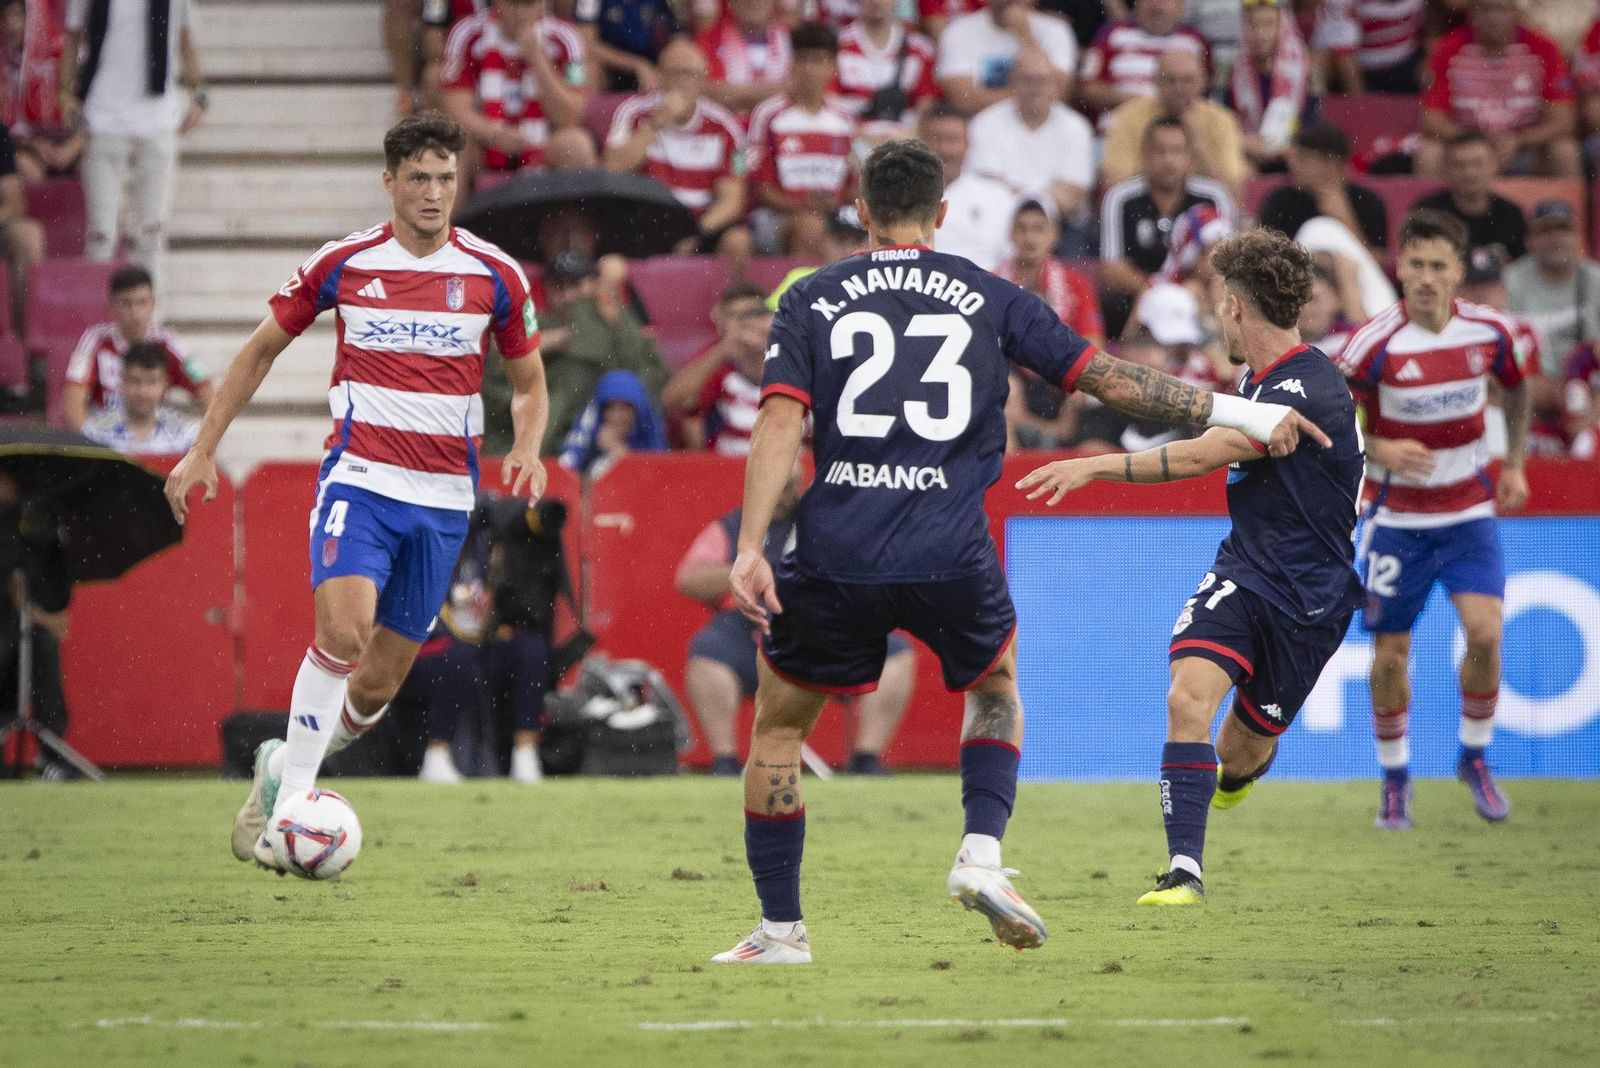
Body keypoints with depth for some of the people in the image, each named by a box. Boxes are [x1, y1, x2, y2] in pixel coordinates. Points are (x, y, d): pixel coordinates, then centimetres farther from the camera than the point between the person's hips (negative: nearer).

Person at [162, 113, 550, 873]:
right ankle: (287, 803, -17)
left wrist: (526, 449, -8)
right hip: (359, 477, -2)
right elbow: (261, 349, 11)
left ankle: (282, 767, 30)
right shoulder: (341, 264, -1)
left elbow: (529, 383, 13)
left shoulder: (494, 276, 1)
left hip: (444, 497, 2)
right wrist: (204, 448, 7)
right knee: (343, 627, -26)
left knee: (380, 681, 4)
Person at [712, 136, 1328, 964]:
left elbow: (779, 424, -5)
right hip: (951, 557, 1)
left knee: (777, 725, 18)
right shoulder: (988, 298, 9)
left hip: (835, 555, -1)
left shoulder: (809, 300, 8)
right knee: (996, 686, 29)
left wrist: (749, 551, -10)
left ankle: (779, 929, 15)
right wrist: (1240, 413, 15)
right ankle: (981, 855, 7)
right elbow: (1109, 378, 8)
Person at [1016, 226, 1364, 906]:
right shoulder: (1257, 376, 7)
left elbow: (1199, 457, -27)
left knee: (1239, 756, 7)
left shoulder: (1311, 394, -23)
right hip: (1241, 568, 6)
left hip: (1308, 595, -6)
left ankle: (1243, 767, 47)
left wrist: (1093, 467, -24)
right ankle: (1185, 868, -21)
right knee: (1188, 695, -22)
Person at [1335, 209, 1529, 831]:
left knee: (1484, 633, -14)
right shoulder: (1376, 343, -18)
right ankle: (1395, 780, 21)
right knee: (1390, 654, 1)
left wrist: (1515, 464, 12)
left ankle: (1475, 758, 10)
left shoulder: (1488, 331, -5)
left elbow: (1514, 388, 17)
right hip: (1397, 516, -2)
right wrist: (1380, 452, -28)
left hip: (1469, 511, 2)